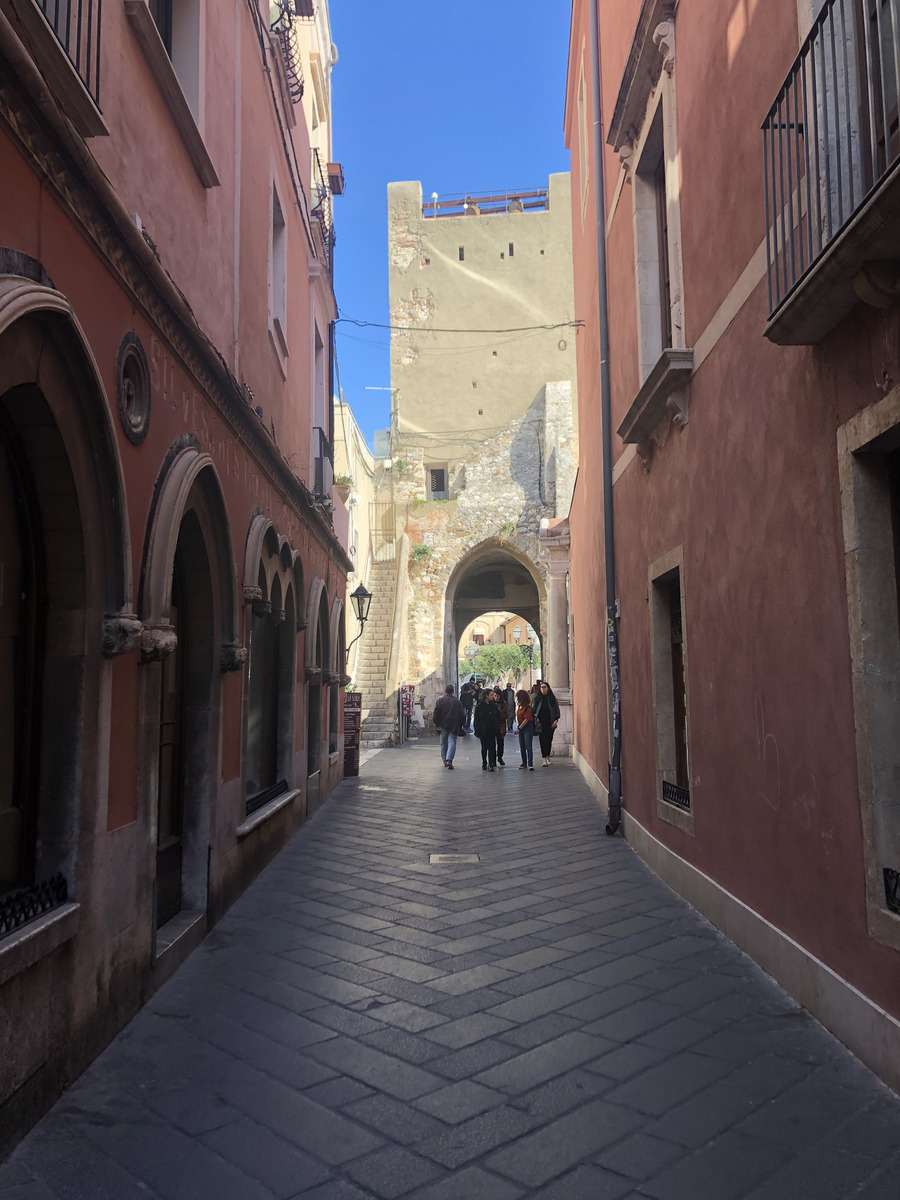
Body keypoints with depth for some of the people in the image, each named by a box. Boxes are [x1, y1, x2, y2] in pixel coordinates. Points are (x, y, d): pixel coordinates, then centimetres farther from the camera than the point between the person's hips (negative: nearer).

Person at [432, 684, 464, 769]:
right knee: (452, 742, -3)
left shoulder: (440, 701, -4)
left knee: (444, 743, 13)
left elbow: (435, 714, -9)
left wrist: (437, 724, -1)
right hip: (453, 726, -1)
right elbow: (462, 715, 1)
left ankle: (445, 760, 21)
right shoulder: (457, 702, -1)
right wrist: (460, 725, 12)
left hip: (443, 725, 1)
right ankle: (449, 759, -20)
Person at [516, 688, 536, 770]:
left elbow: (526, 719, -17)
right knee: (522, 747, 12)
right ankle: (524, 763, 21)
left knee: (528, 746, -12)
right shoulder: (519, 707, 12)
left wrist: (519, 728, -13)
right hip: (521, 728, 9)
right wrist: (518, 726, 10)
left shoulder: (528, 708, -14)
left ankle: (530, 764, -13)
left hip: (528, 728, -9)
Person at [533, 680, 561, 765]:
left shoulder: (552, 699, 2)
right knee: (543, 740, -6)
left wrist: (556, 720, -8)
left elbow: (557, 710, 4)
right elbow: (533, 710, 5)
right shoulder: (537, 699, 3)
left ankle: (547, 756, 21)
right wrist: (535, 722, -4)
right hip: (541, 723, 0)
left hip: (550, 723, 0)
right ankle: (545, 759, -8)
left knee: (549, 740, 5)